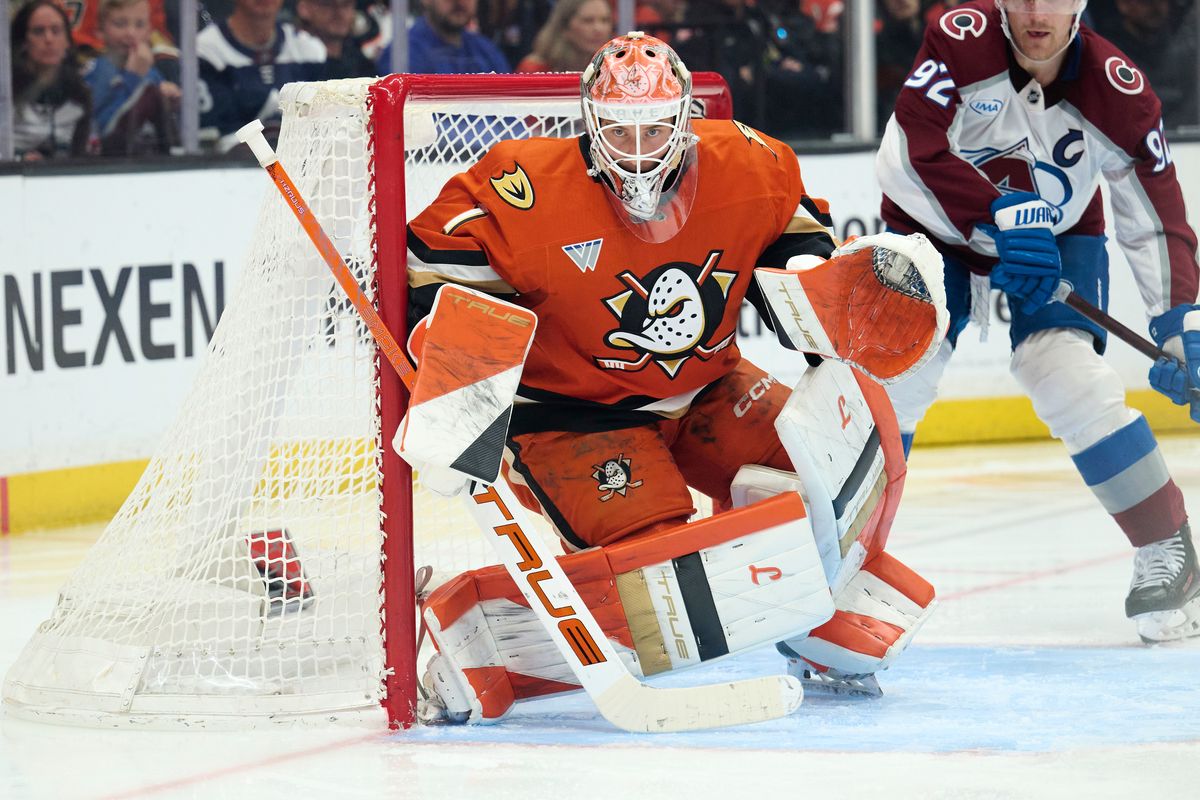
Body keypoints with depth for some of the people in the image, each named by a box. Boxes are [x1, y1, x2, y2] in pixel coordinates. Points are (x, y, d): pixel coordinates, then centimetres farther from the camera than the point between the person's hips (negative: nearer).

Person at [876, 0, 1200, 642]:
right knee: (890, 379, -13)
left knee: (1069, 378, -21)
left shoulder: (1116, 90, -23)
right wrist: (998, 217, -44)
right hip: (937, 228, 0)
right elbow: (909, 156, -35)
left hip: (1057, 238, 0)